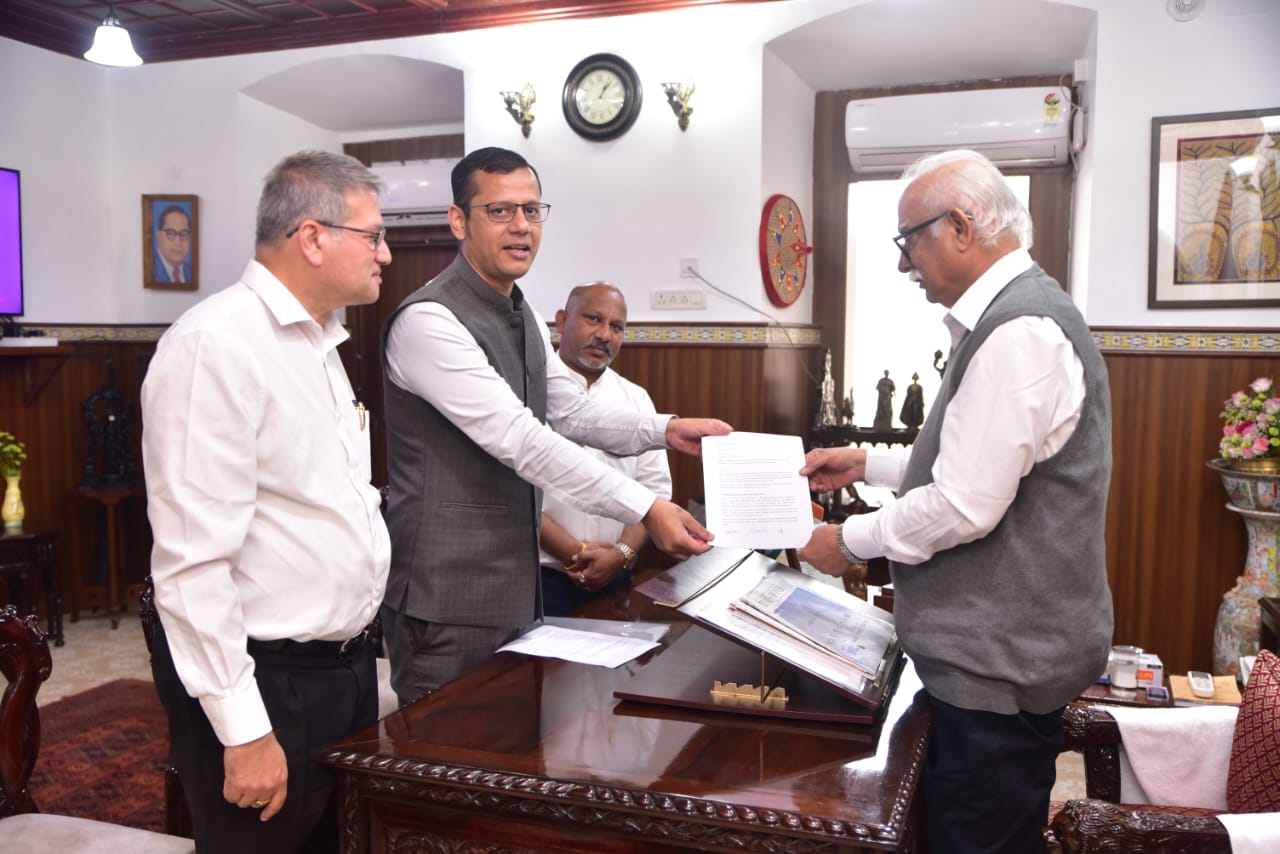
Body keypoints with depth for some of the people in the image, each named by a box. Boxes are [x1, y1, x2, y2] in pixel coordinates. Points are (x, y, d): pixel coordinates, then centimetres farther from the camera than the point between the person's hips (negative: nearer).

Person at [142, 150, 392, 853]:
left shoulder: (317, 341, 12)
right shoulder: (215, 345, -19)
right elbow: (193, 559, -23)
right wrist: (243, 731, -21)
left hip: (344, 663, 9)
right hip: (266, 682, -9)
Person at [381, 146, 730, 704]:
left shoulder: (525, 318, 12)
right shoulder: (429, 321, -19)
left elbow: (572, 413, 14)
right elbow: (518, 438, -26)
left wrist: (665, 430, -3)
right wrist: (645, 509, -28)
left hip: (514, 584, 9)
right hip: (447, 593, -9)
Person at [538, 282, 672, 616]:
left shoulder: (637, 400, 8)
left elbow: (654, 488, 4)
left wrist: (622, 554, -10)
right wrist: (573, 551, -15)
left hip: (615, 576, 4)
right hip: (540, 575, -4)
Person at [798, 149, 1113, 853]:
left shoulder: (1018, 332, -22)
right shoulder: (1014, 312, 12)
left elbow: (965, 505, -25)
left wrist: (850, 541, -11)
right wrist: (866, 465, 16)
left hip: (1002, 660, -10)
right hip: (1001, 645, 10)